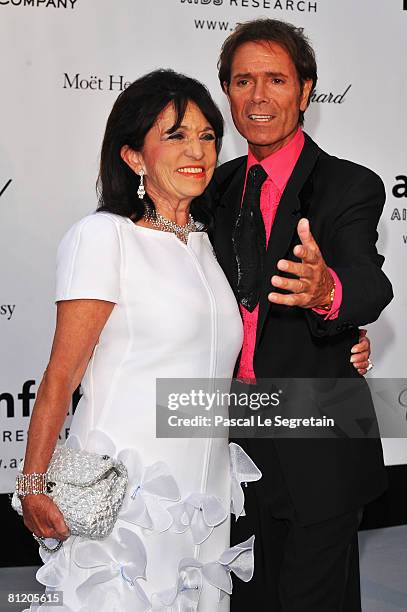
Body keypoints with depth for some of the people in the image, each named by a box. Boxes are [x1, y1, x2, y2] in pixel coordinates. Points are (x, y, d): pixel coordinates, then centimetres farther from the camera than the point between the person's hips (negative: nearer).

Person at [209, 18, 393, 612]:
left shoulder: (349, 186, -12)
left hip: (316, 451, -5)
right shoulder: (220, 187, 6)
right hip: (235, 440, 6)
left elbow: (370, 283, -29)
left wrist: (327, 290, -53)